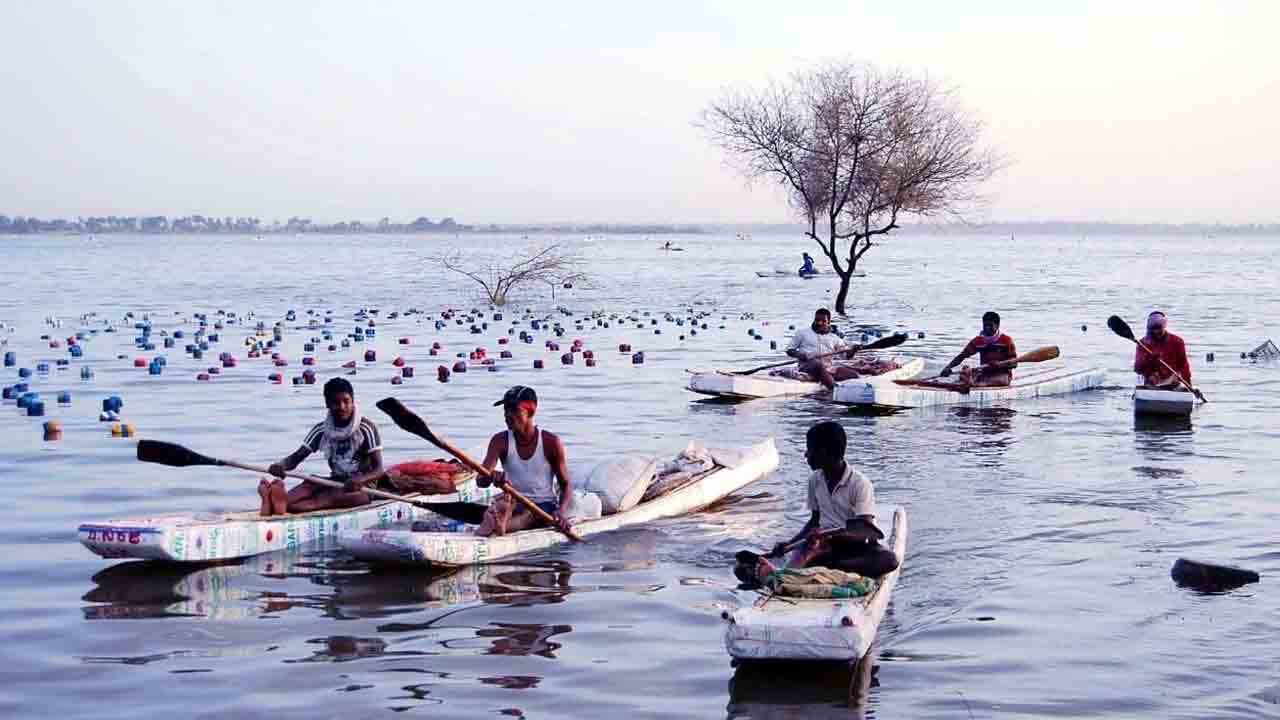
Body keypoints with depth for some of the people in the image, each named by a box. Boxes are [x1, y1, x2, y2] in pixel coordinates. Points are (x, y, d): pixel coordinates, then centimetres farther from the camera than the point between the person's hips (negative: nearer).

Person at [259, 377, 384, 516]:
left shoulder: (366, 428, -12)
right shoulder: (321, 430, 1)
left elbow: (378, 470, -15)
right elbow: (297, 456, -4)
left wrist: (360, 480, -37)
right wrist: (281, 465, -28)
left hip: (365, 485, -5)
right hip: (337, 482, 5)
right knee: (311, 483, -24)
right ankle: (283, 500, -56)